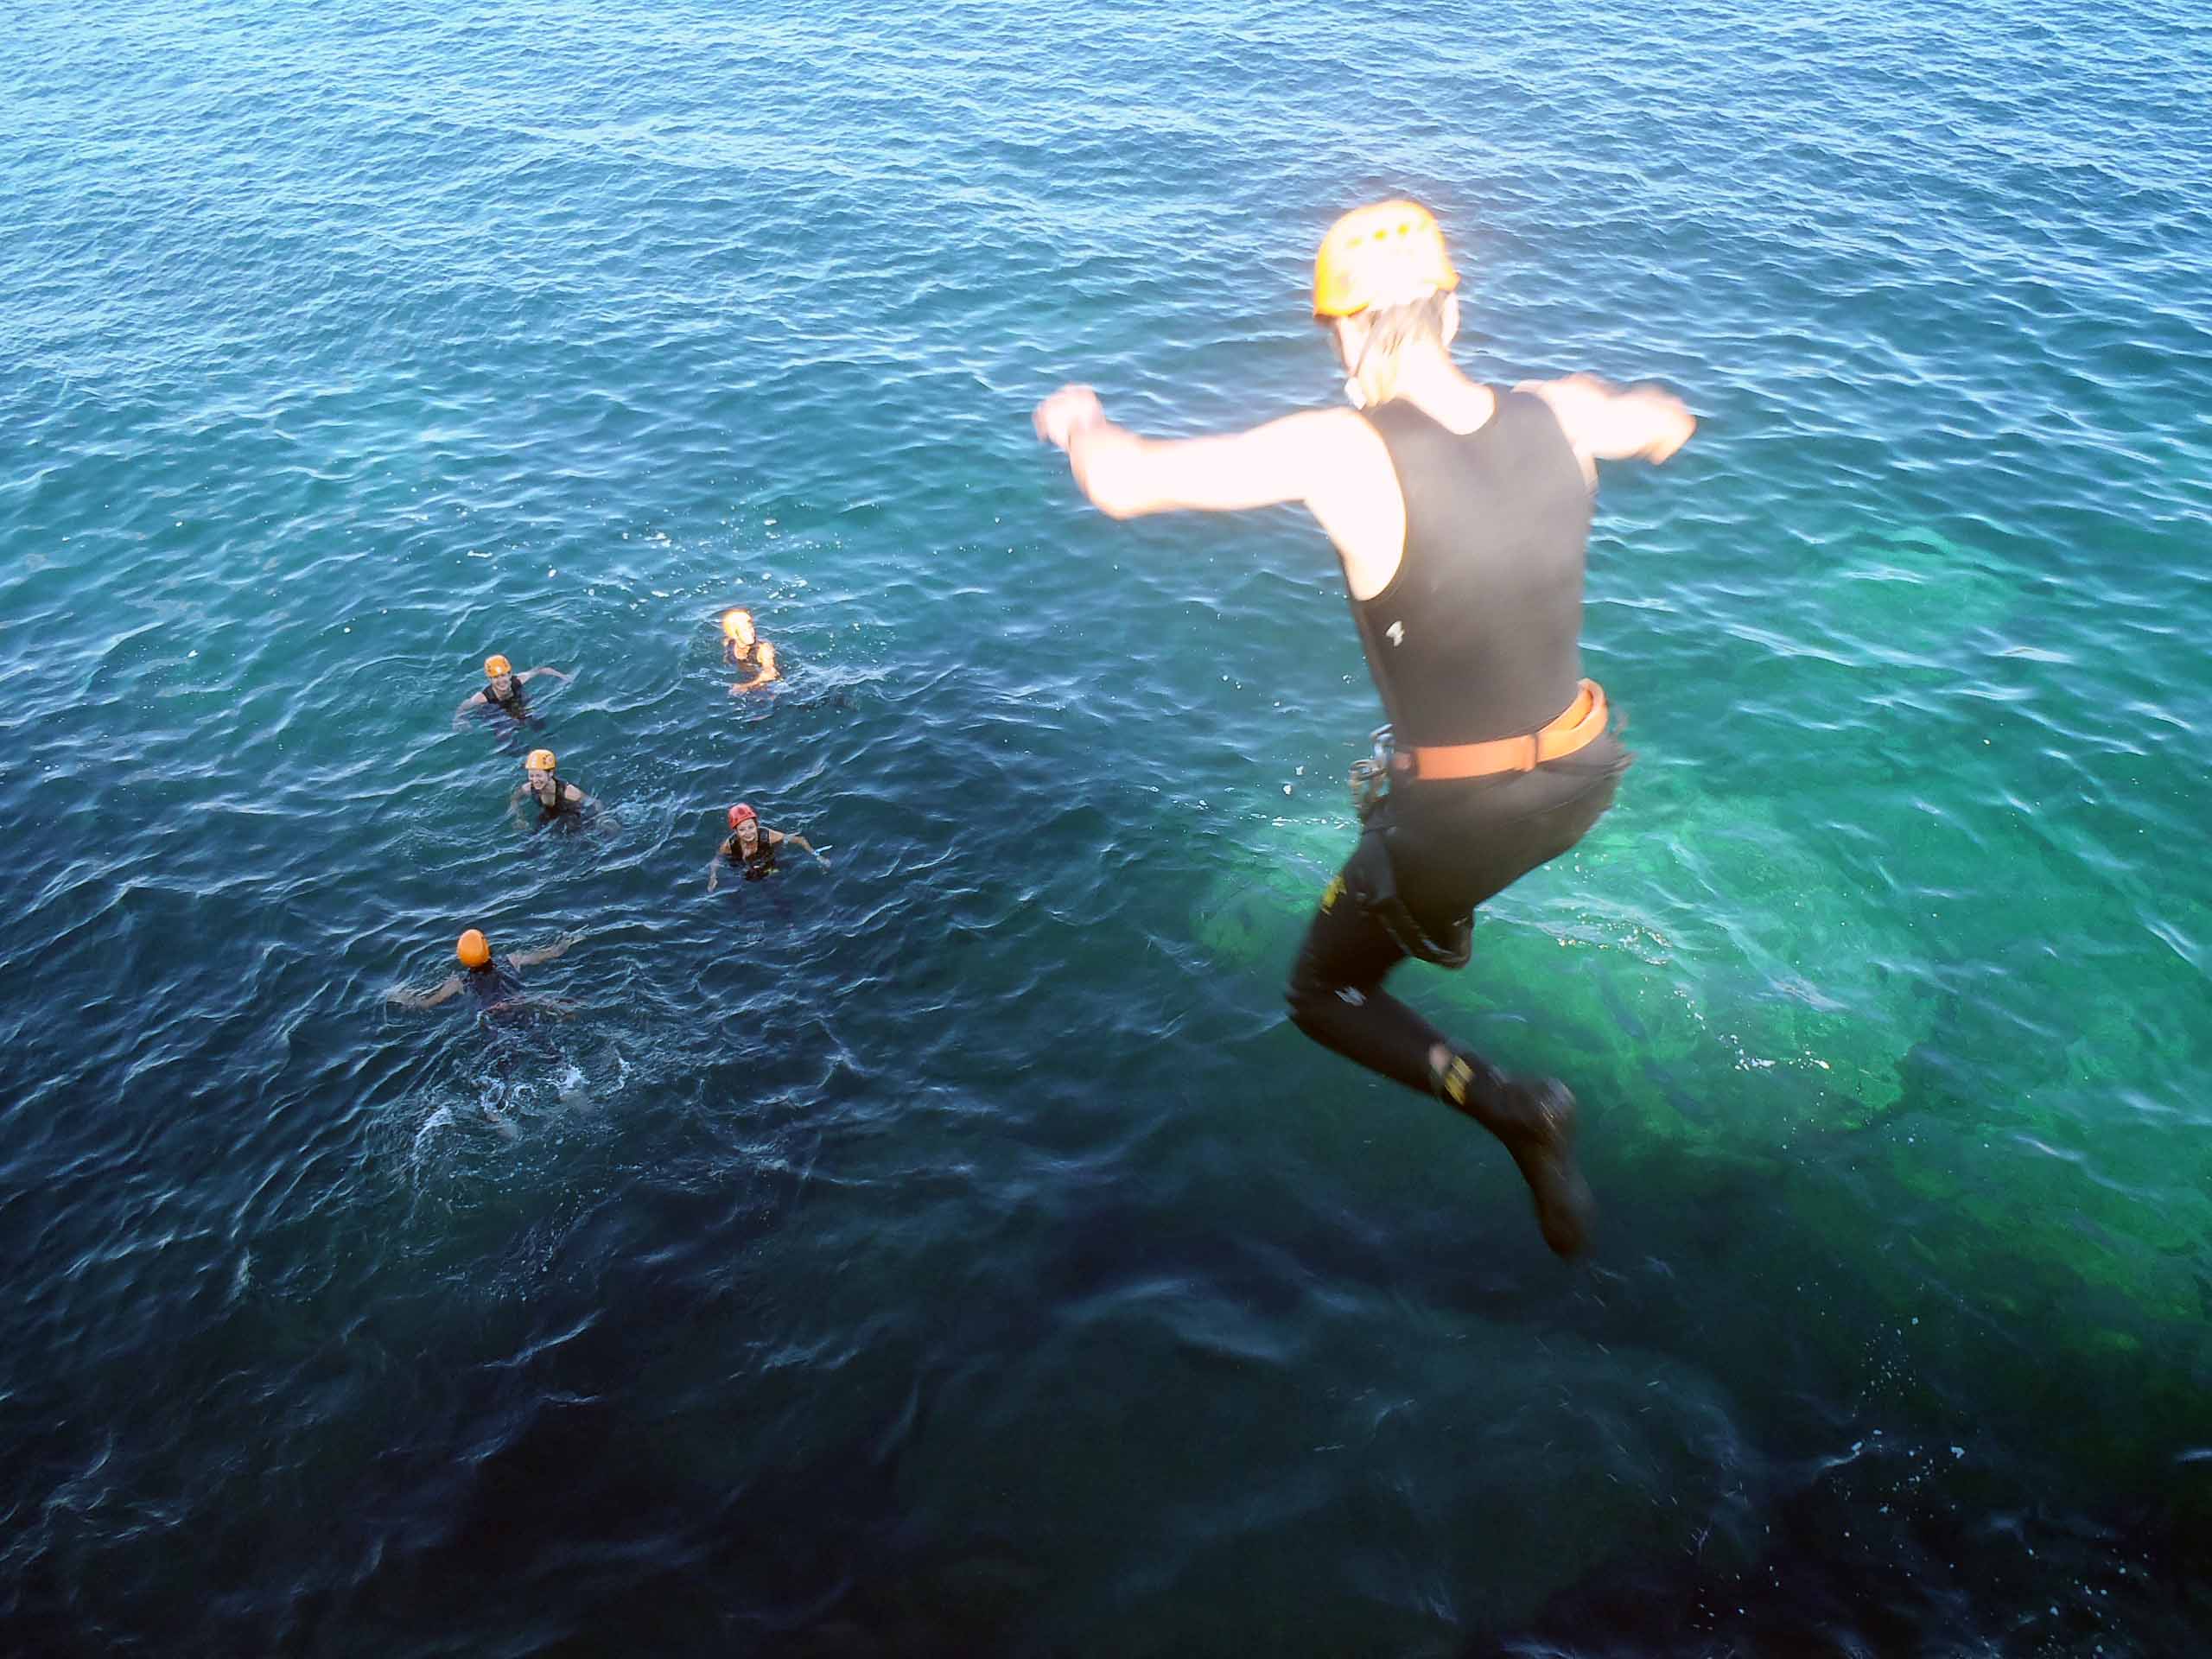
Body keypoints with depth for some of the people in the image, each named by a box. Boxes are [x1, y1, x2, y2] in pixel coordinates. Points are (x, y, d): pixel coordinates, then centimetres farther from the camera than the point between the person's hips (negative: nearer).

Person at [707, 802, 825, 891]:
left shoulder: (768, 836, -29)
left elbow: (800, 840, -19)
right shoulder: (730, 846, -26)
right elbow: (715, 862, -9)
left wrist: (816, 856, -28)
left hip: (772, 875, 0)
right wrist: (713, 877, -27)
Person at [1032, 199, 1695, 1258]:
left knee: (1324, 995, 20)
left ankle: (1510, 1107, 0)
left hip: (1459, 819, -6)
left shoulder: (1340, 450, -23)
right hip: (1583, 782, 6)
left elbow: (1123, 484, -22)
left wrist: (1078, 419, 1)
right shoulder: (1557, 414, -7)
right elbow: (1669, 425, 17)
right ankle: (1446, 923, 56)